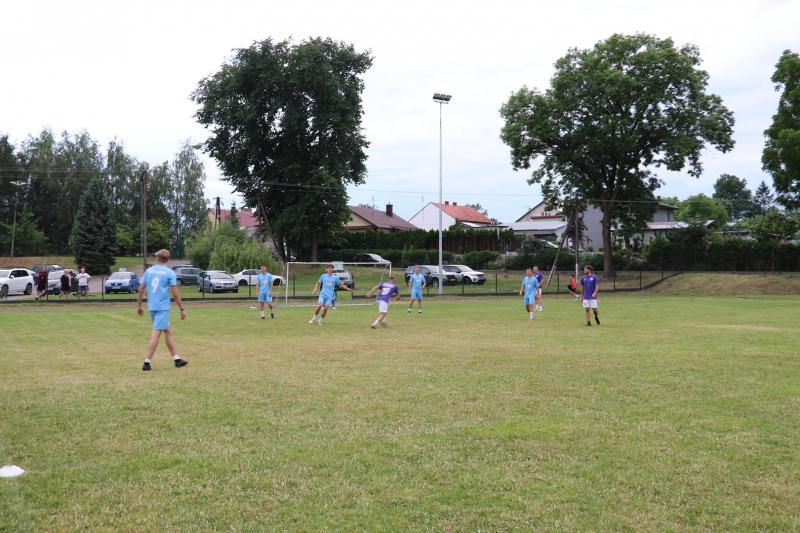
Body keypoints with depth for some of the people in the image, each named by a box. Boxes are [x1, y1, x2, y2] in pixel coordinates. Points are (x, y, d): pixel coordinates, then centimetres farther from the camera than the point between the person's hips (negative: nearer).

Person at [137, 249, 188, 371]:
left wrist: (139, 306, 16)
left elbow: (141, 289, 8)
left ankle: (176, 359, 19)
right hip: (163, 307, -5)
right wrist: (182, 309, -3)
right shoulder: (170, 272, -4)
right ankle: (147, 362, -9)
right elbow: (175, 293, -9)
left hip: (151, 307, 5)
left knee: (168, 331, 15)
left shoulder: (148, 271, 8)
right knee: (156, 334, -5)